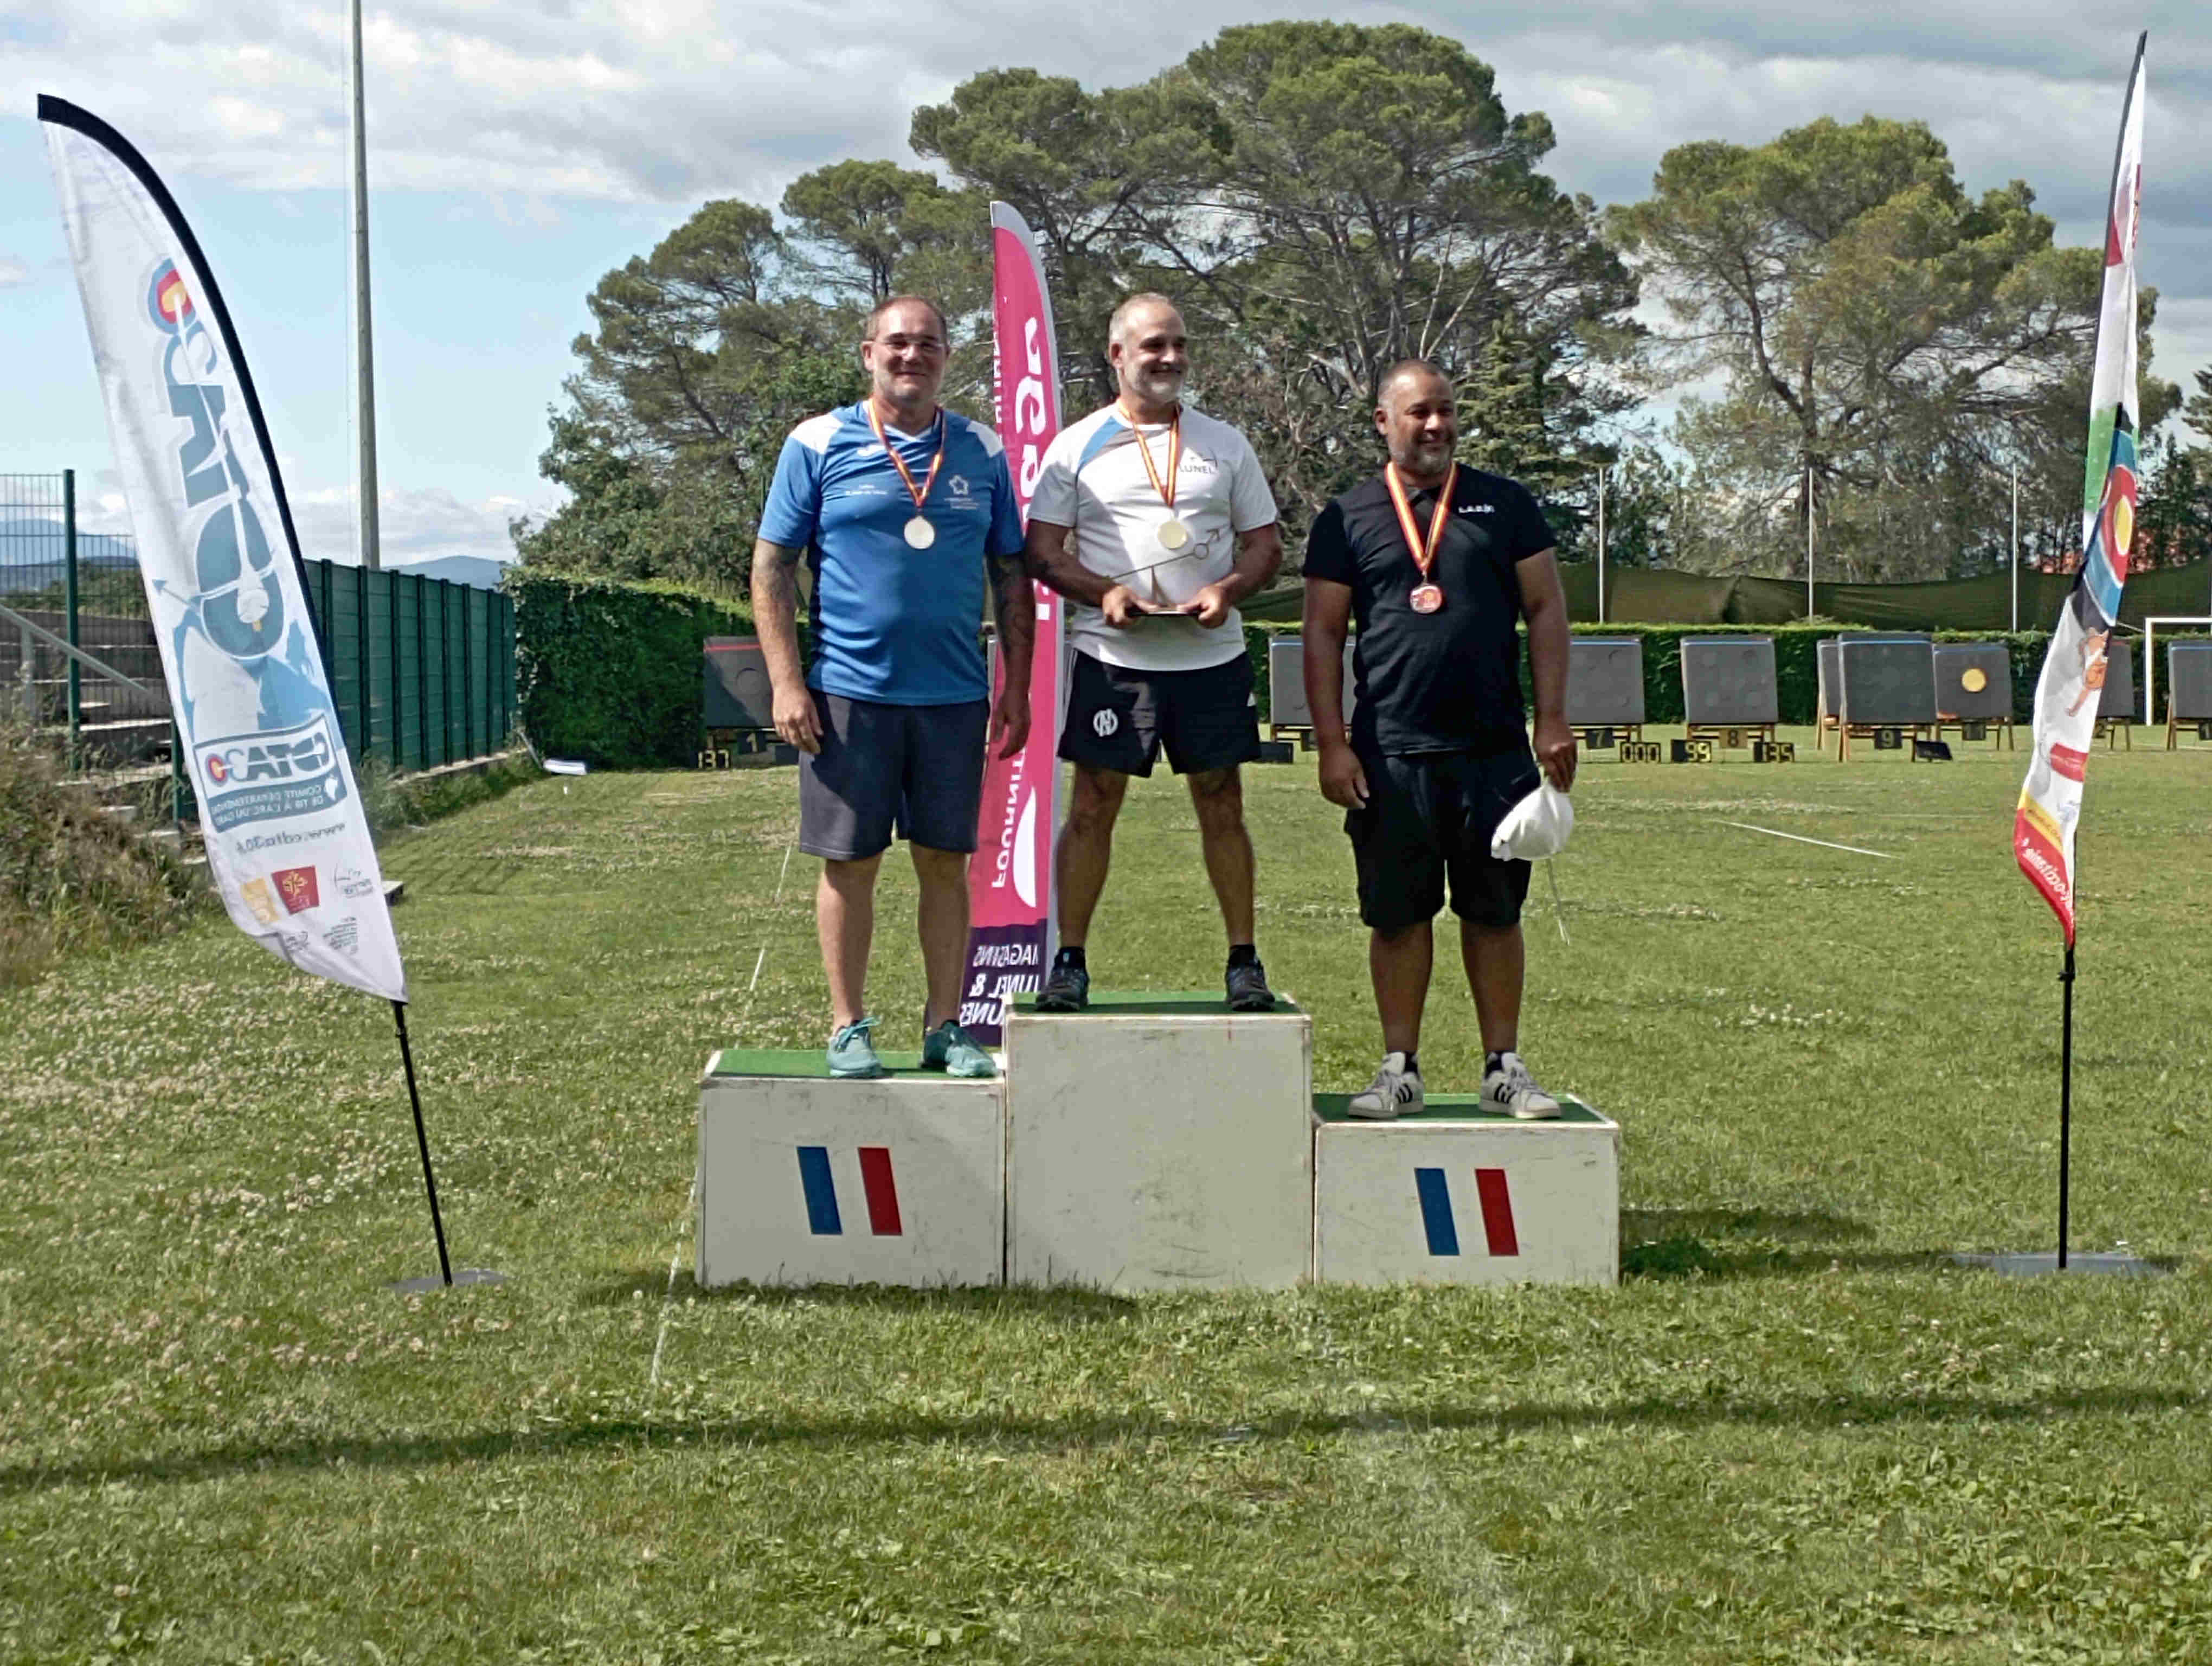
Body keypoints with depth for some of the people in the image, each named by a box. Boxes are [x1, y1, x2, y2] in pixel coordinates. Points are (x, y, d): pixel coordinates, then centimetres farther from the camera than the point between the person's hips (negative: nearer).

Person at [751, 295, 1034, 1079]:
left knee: (946, 862, 7)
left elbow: (1011, 576, 13)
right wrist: (786, 684, -7)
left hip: (955, 693, 2)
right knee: (849, 861, 3)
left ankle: (946, 1027, 16)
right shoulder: (817, 445, 1)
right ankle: (848, 1027, 13)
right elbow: (772, 568, 0)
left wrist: (1016, 688, 8)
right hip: (849, 691, -2)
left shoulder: (983, 454, 9)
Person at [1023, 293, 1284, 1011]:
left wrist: (1229, 589, -8)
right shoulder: (1077, 447, 5)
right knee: (1093, 805, -1)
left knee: (1222, 806, 5)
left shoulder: (1225, 444, 12)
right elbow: (1041, 549, 4)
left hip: (1212, 654, 2)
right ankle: (1070, 960, 7)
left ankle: (1244, 959, 12)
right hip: (1112, 656, -2)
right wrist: (1103, 591, -13)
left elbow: (1265, 542, 13)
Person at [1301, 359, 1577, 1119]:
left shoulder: (1504, 505, 9)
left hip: (1494, 750, 1)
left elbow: (1545, 611, 9)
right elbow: (1323, 634, 5)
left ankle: (1503, 1066, 14)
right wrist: (1331, 744, -3)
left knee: (1494, 912, 6)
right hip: (1390, 753, -1)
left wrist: (1553, 720, 0)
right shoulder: (1348, 518, 6)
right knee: (1398, 914, 3)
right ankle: (1400, 1068, 12)